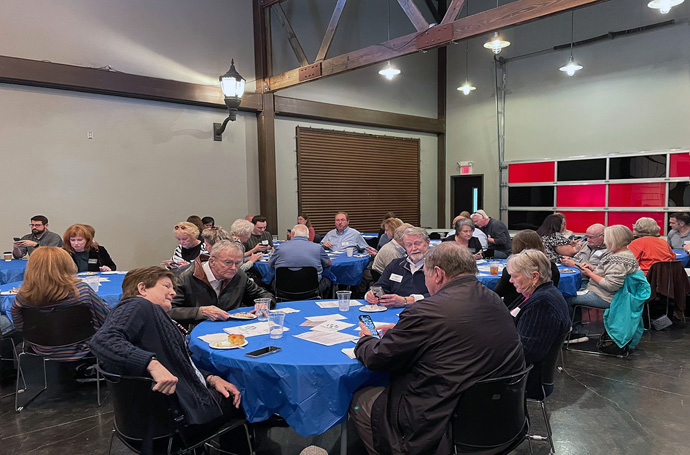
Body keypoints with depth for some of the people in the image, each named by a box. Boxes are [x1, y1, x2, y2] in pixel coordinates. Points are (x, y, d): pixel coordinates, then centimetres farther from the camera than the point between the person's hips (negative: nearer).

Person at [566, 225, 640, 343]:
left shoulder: (621, 261, -25)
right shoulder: (621, 254, 10)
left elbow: (610, 285, -29)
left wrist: (590, 274, -18)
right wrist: (594, 269, 5)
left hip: (604, 298, -11)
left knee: (568, 298, -6)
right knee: (574, 295, 18)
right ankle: (578, 332, 17)